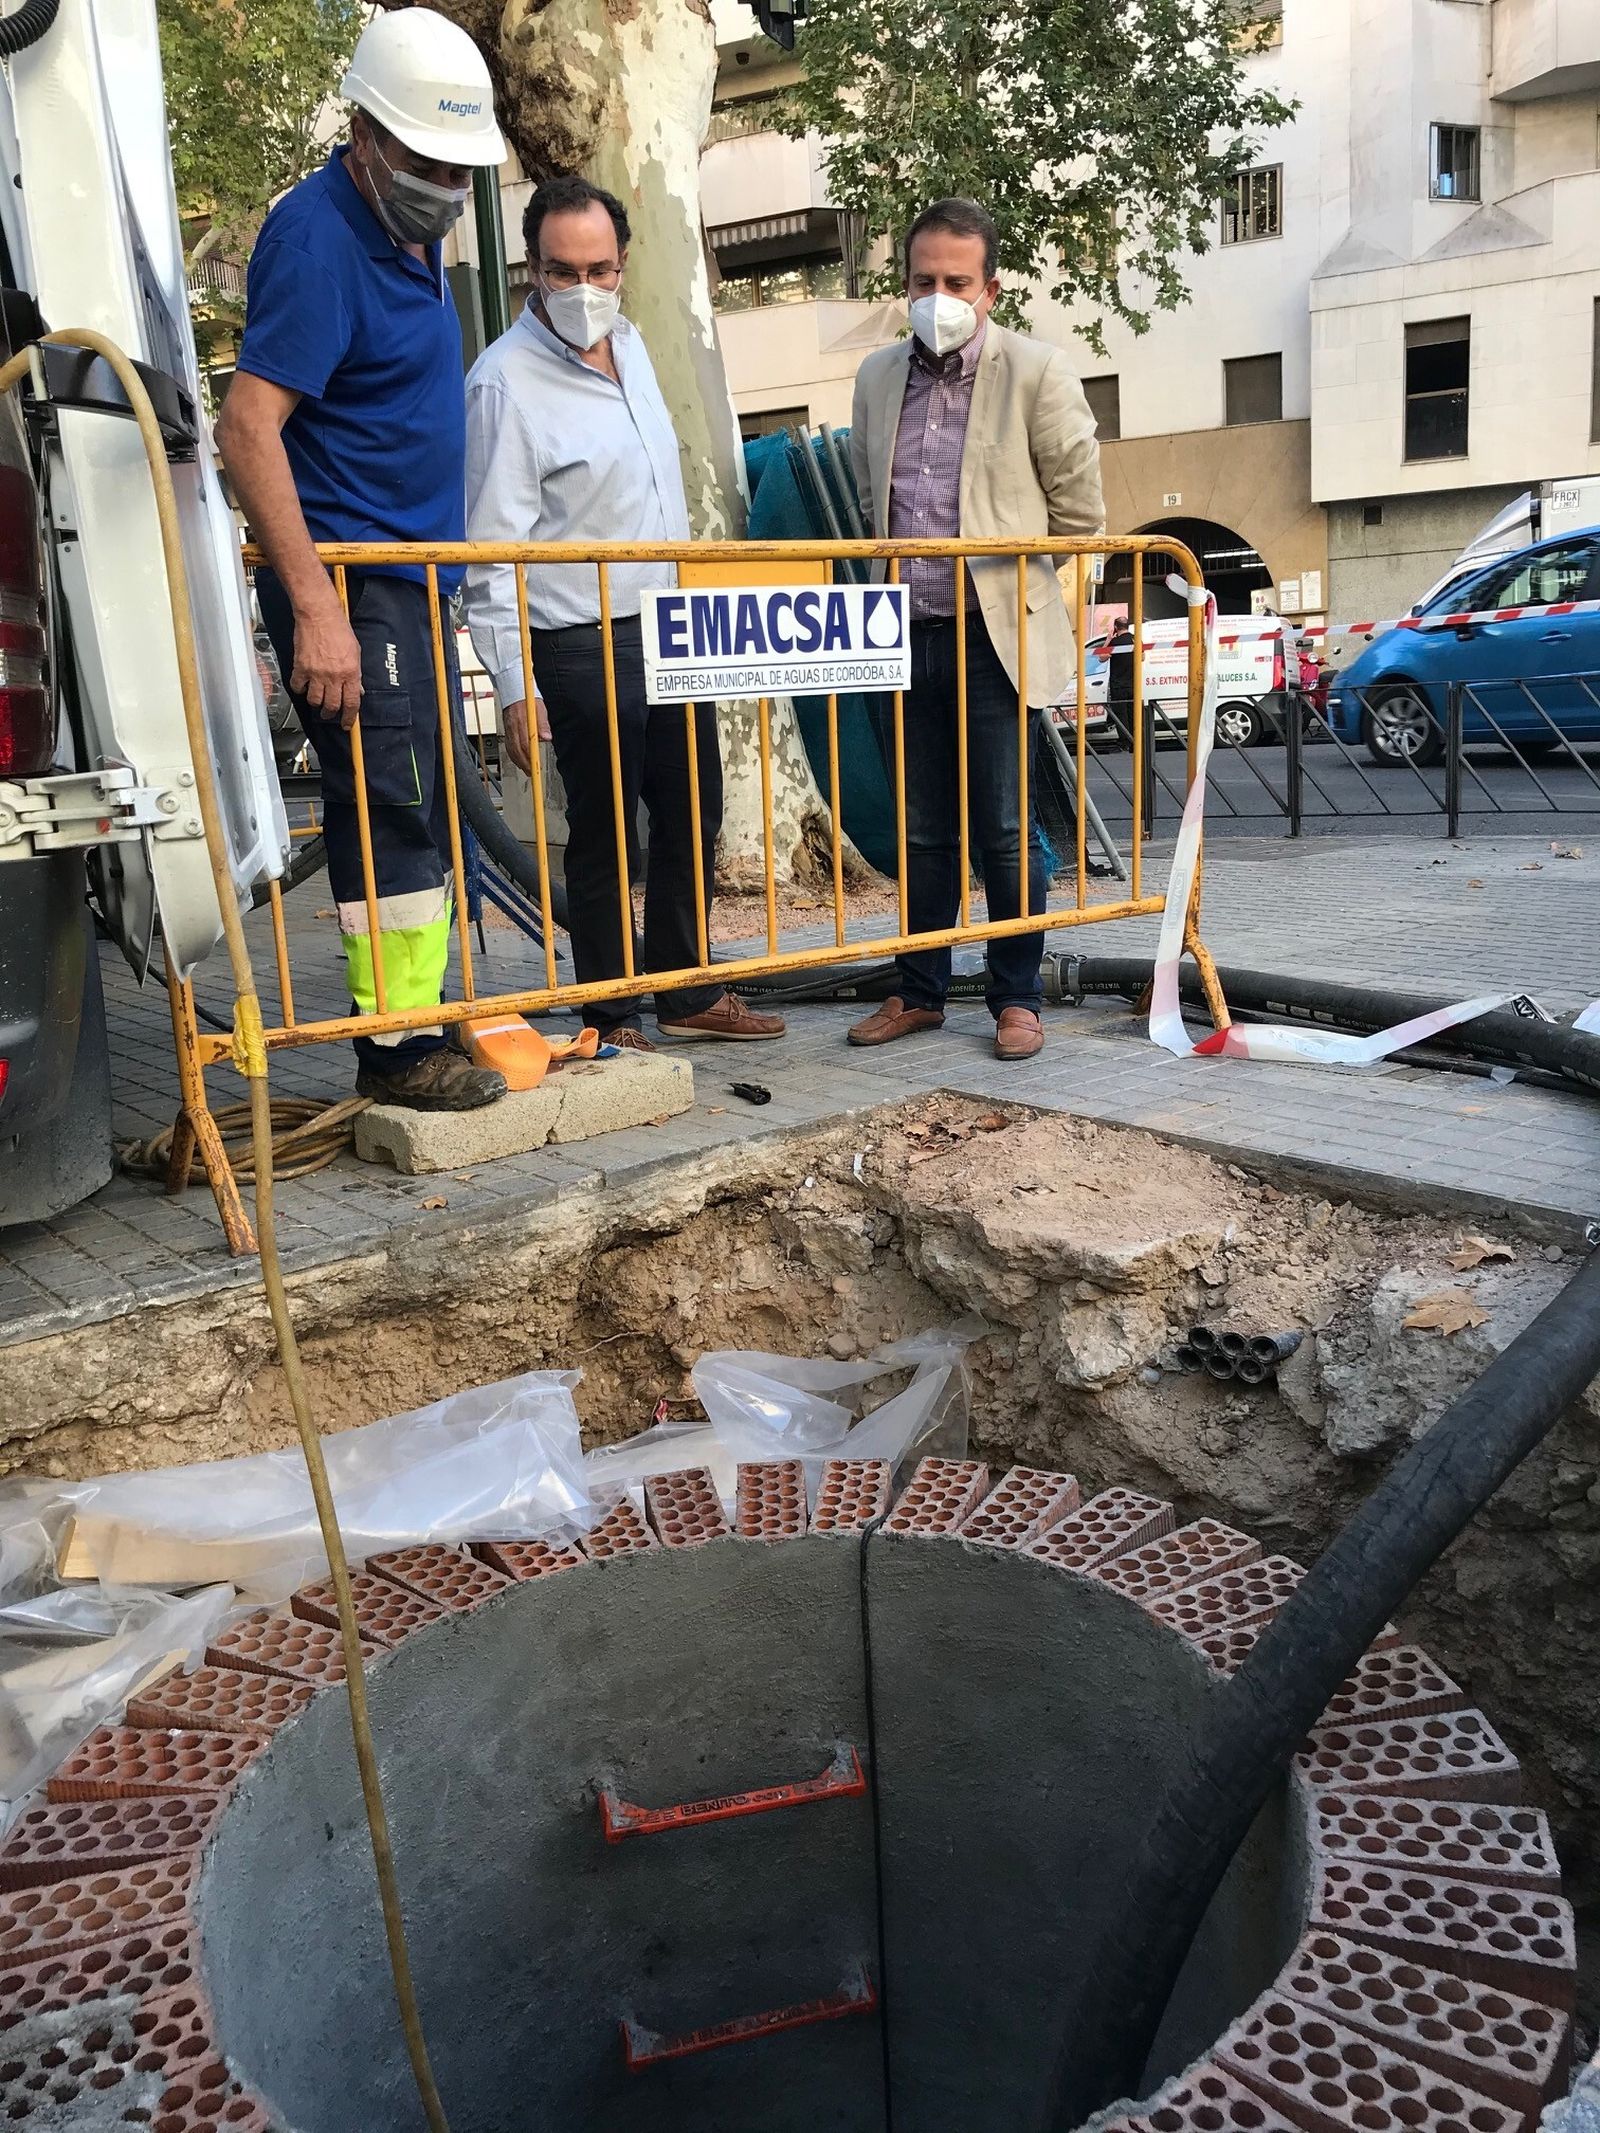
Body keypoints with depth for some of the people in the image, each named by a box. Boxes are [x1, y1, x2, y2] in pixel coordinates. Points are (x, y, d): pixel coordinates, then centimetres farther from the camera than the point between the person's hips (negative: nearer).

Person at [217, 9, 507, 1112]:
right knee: (394, 811, -8)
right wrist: (315, 605, -29)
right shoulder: (317, 237, -13)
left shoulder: (412, 232, 16)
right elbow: (247, 430, -22)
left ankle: (424, 1015, 23)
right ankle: (398, 1048, 1)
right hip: (353, 588, -9)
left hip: (413, 582, 9)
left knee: (423, 810, 13)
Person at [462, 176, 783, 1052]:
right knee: (605, 838, 1)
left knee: (692, 818, 14)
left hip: (669, 629, 8)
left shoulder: (629, 342, 10)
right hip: (581, 647, -8)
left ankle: (686, 993, 29)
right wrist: (513, 685, -20)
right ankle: (612, 1018, 15)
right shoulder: (506, 379, -14)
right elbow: (493, 551, -16)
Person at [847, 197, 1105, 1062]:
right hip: (906, 637, 5)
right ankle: (920, 993, 21)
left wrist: (1003, 562, 7)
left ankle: (1018, 999, 12)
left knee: (1005, 831, 0)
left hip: (997, 637, -4)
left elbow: (1080, 509, 0)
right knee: (923, 831, 11)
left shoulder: (1037, 373, -4)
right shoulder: (876, 377, 11)